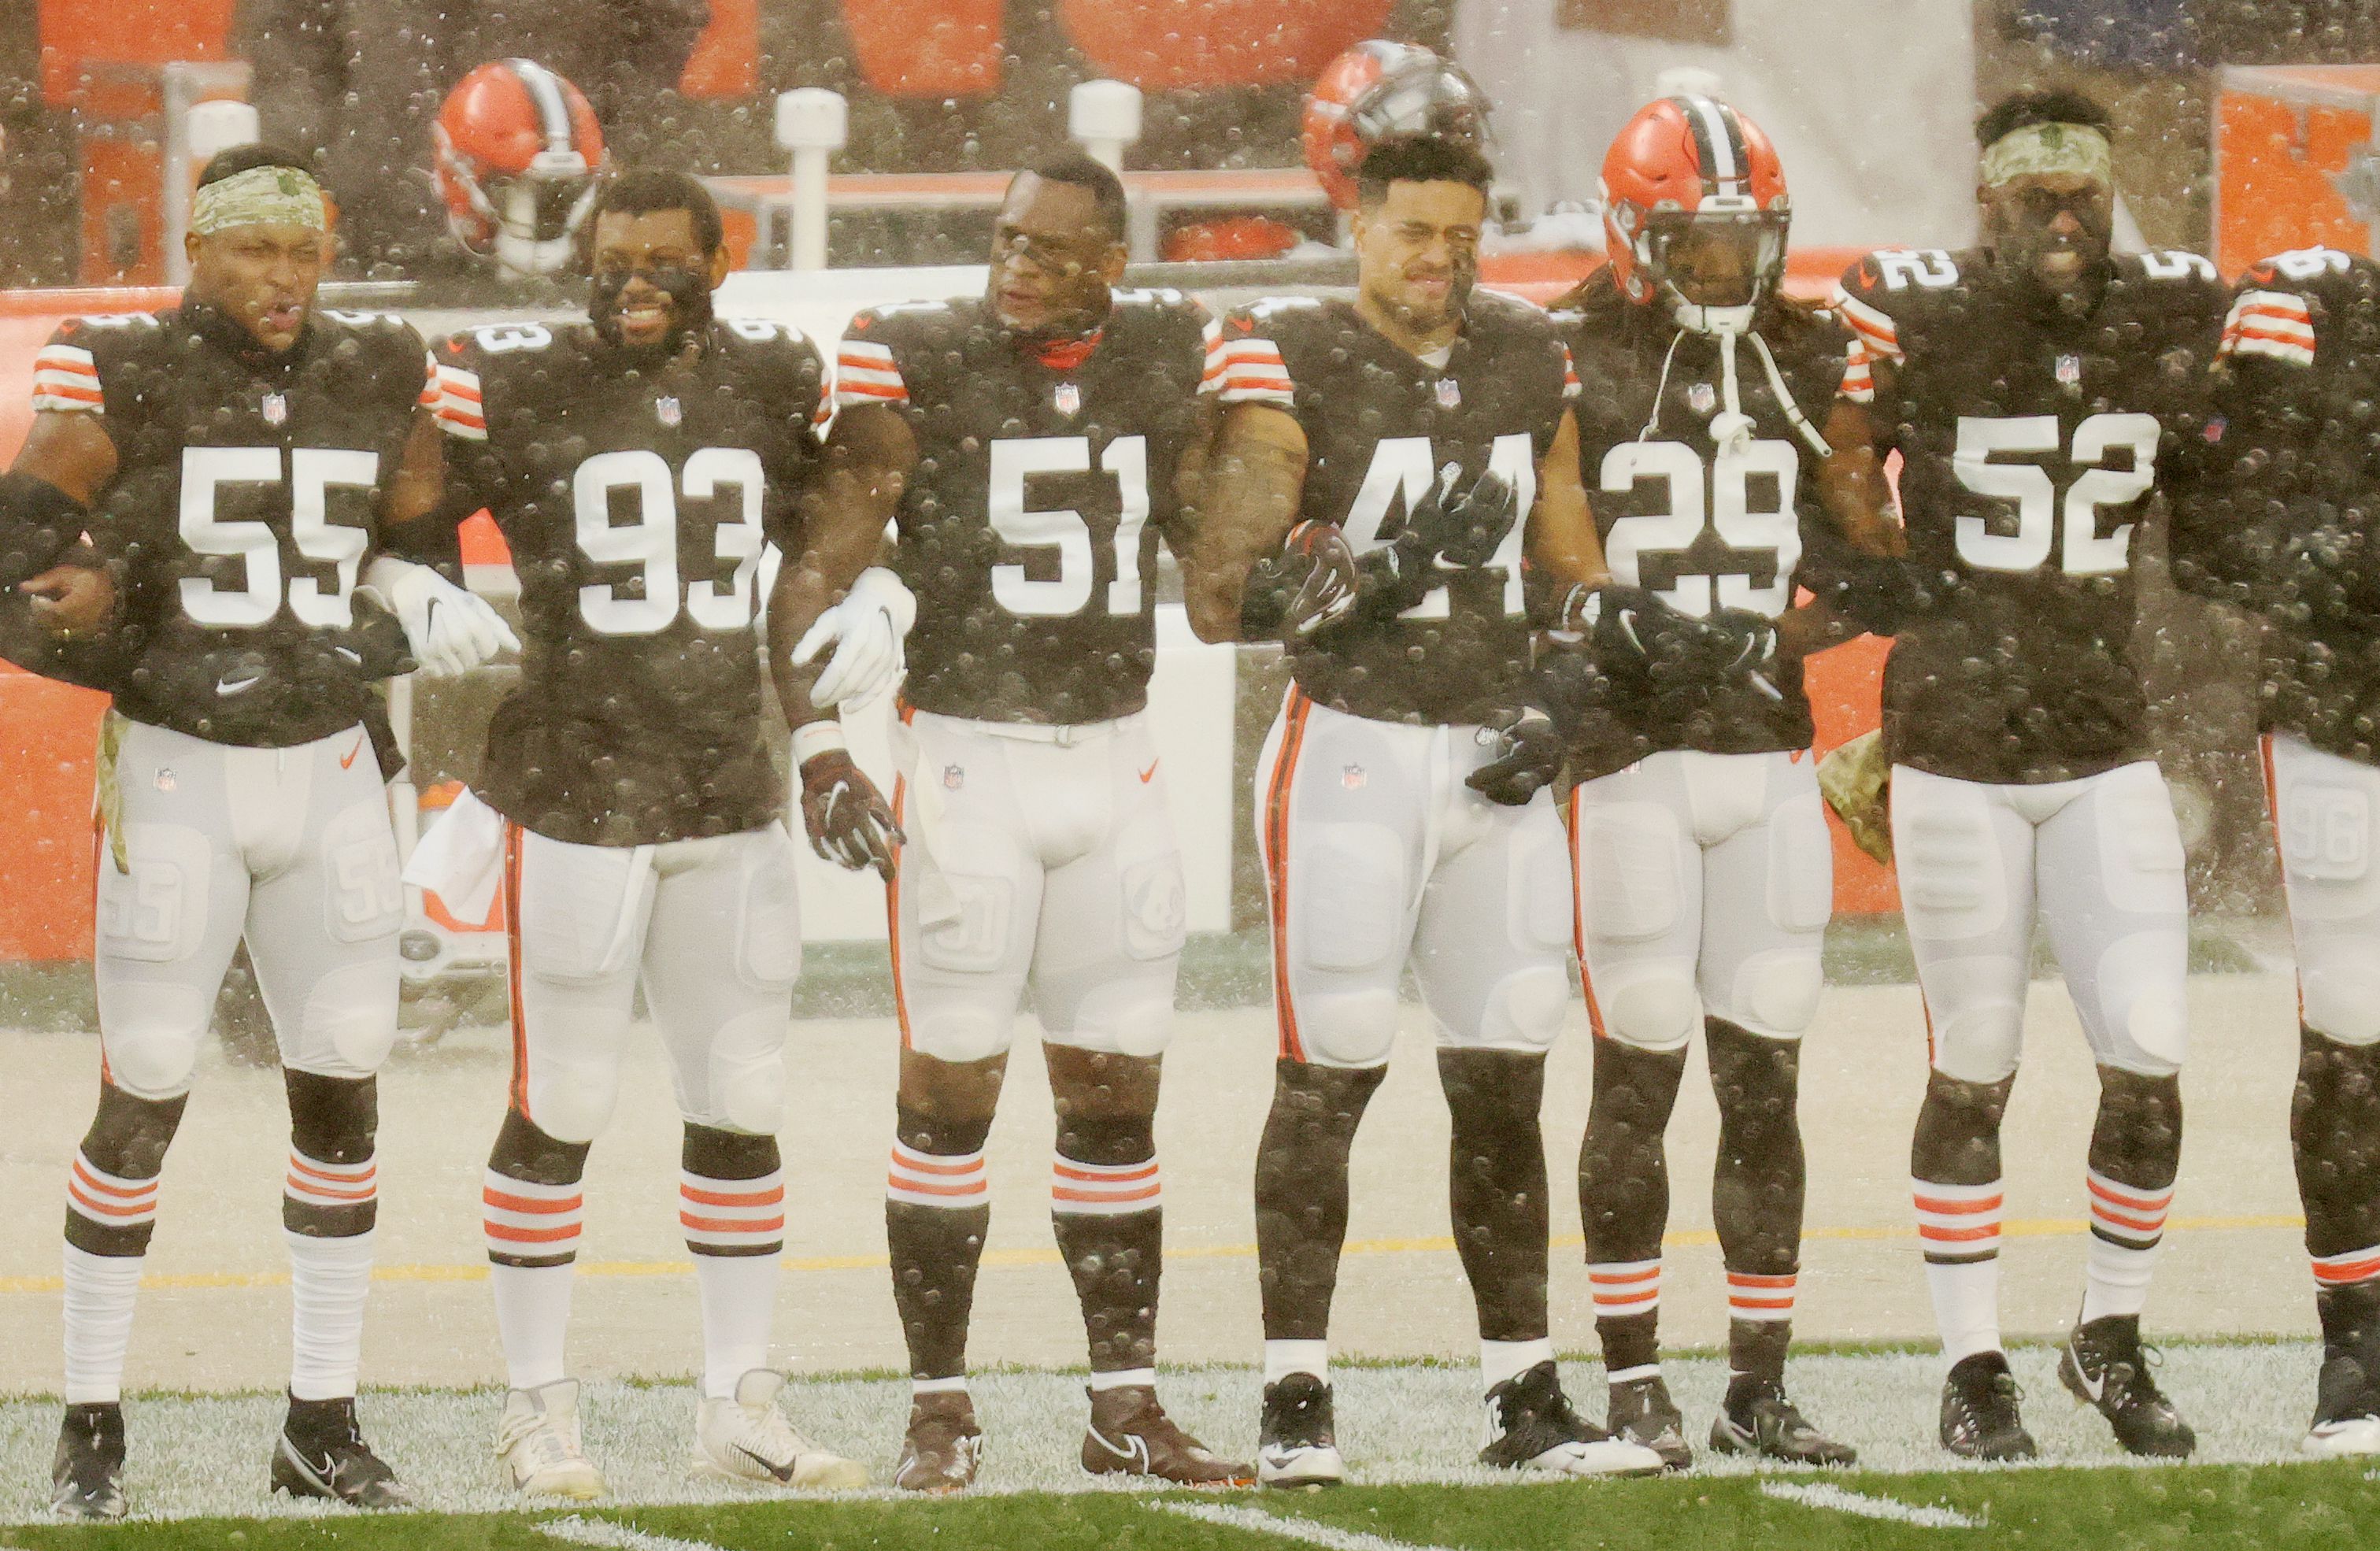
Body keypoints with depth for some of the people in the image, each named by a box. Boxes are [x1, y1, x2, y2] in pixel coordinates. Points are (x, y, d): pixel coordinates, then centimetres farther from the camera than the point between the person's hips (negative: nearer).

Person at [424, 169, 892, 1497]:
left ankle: (742, 1404, 16)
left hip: (736, 793, 4)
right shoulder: (514, 386, -7)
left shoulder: (777, 384, 6)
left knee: (744, 1106, 8)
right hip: (575, 794, -4)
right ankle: (540, 1404, 9)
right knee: (563, 1109, 0)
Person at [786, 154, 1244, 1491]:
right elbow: (833, 557, -11)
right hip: (968, 761, -4)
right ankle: (941, 1407, 4)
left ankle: (1127, 1403, 15)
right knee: (950, 1084, -2)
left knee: (1118, 1087, 7)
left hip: (1117, 763, 4)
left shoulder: (1169, 355, 5)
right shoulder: (917, 358, -7)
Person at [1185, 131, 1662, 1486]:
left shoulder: (1530, 362, 10)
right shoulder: (1291, 367, -7)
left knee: (1505, 1080, 6)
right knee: (1330, 1074, -5)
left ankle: (1526, 1397, 11)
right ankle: (1297, 1399, 0)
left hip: (1497, 759, 5)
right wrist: (1378, 570, -26)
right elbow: (1219, 596, -12)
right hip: (1354, 749, -5)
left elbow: (1578, 571, 18)